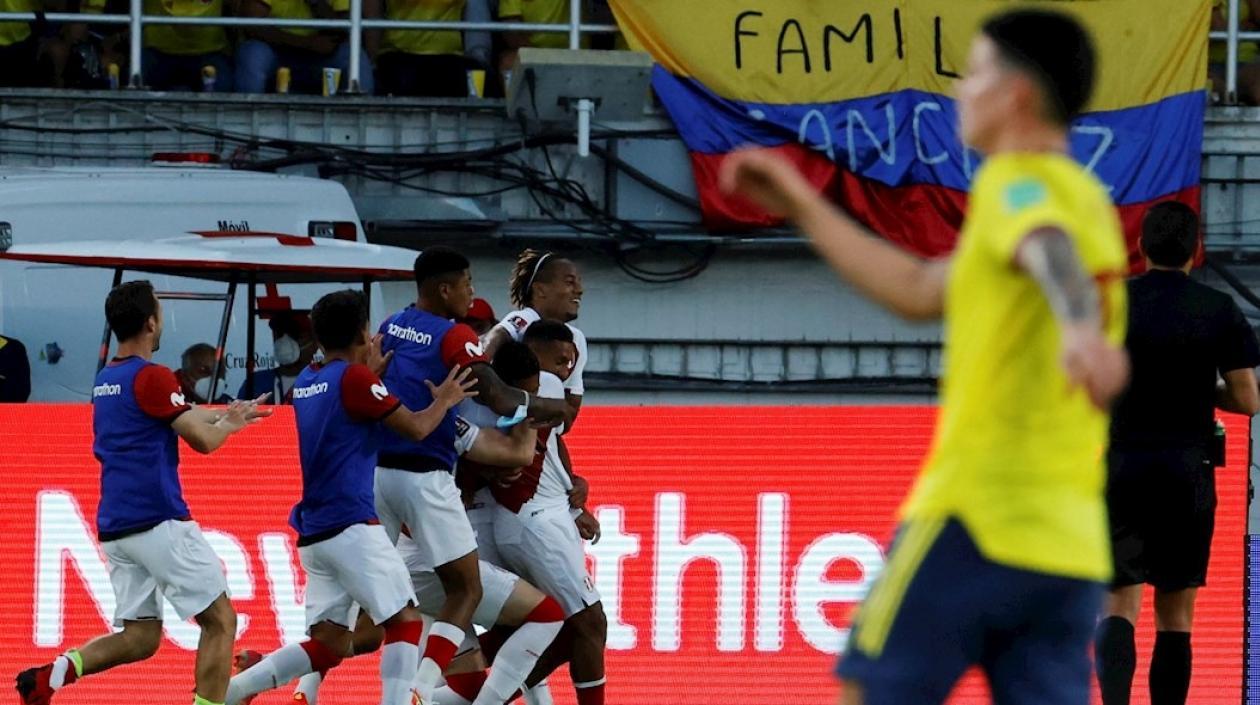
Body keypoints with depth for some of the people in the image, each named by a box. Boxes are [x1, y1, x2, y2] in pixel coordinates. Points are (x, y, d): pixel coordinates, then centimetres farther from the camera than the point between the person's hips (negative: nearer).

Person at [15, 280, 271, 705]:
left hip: (114, 528, 8)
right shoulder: (151, 377, -11)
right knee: (220, 621, 1)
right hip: (158, 522, -8)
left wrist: (226, 413, 31)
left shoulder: (105, 380, 16)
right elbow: (204, 441, -11)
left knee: (140, 638, 8)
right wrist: (229, 424, 9)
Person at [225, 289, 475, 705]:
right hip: (351, 526, -8)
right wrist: (444, 401, 11)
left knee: (328, 645, 7)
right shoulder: (354, 378, -9)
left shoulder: (306, 382, 14)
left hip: (313, 532, 8)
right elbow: (416, 428, -7)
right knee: (405, 622, -4)